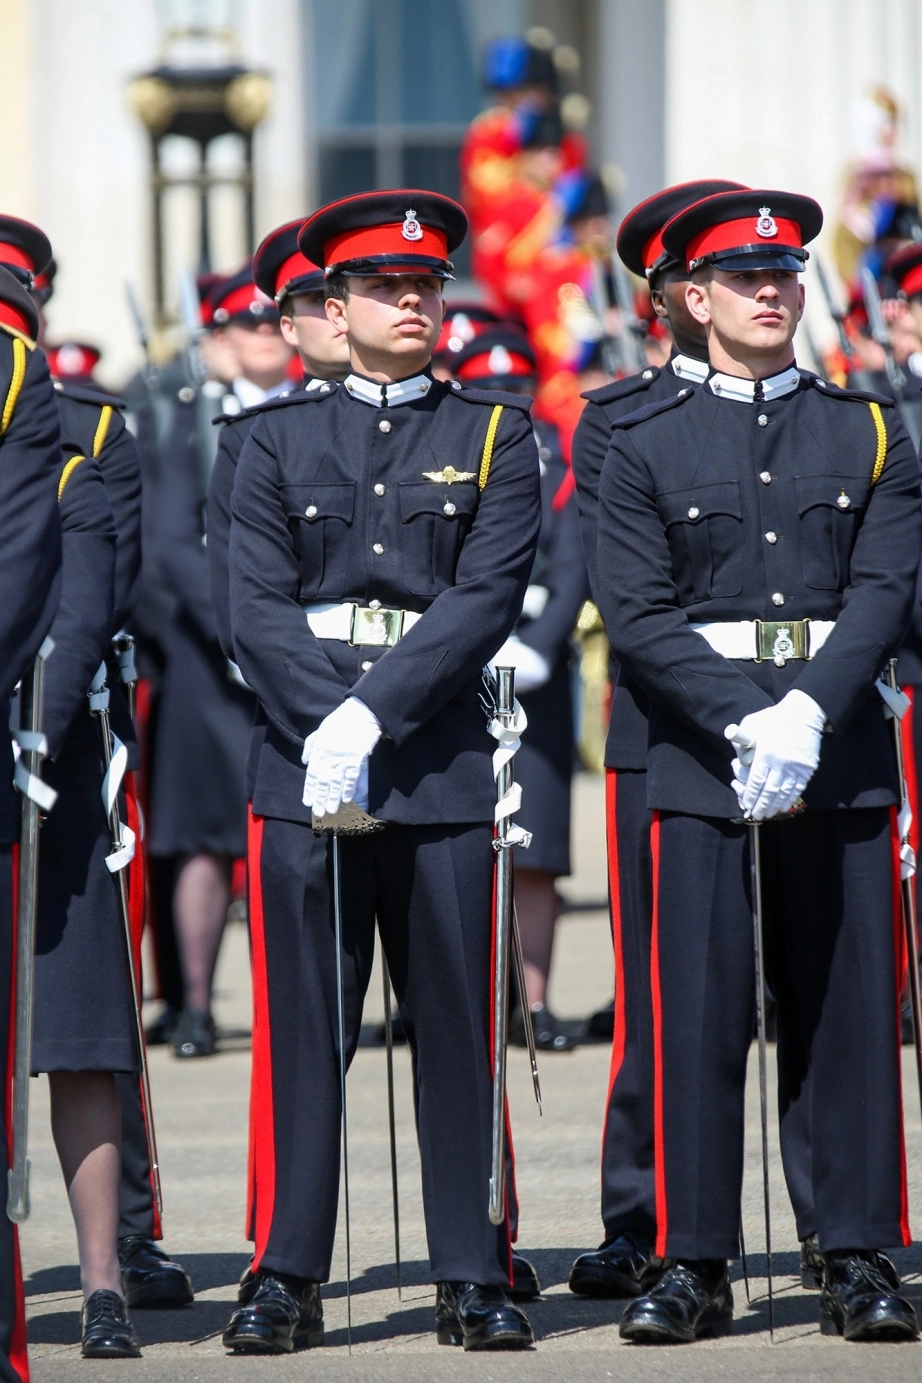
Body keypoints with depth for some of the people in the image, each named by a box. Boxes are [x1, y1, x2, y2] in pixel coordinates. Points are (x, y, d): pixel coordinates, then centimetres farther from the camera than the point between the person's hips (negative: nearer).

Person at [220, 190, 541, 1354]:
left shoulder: (494, 437, 7)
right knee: (300, 1025, 0)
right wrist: (327, 729, -14)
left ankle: (473, 1278, 7)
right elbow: (257, 606, 1)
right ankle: (287, 1277, 4)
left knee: (458, 1025, 1)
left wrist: (374, 715, -15)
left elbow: (488, 597, -5)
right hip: (303, 764, 1)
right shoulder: (279, 440, 11)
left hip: (440, 762, 0)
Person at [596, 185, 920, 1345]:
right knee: (697, 1008, -3)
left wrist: (809, 714, -16)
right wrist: (746, 724, -15)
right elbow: (638, 615, -2)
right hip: (699, 742, -1)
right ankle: (692, 1264, 1)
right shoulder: (646, 445, 6)